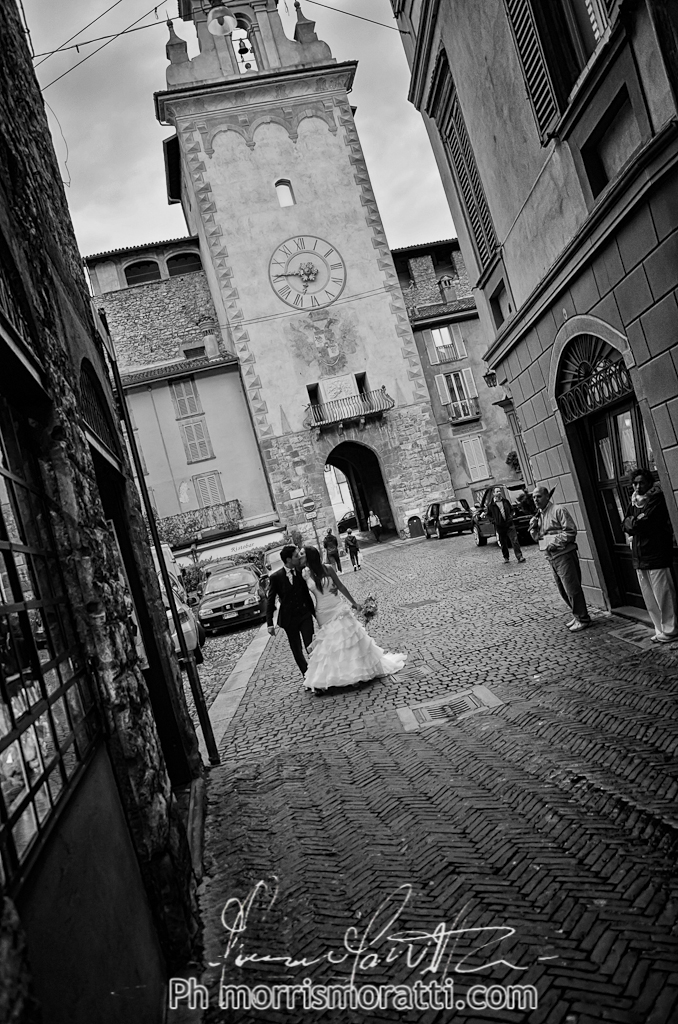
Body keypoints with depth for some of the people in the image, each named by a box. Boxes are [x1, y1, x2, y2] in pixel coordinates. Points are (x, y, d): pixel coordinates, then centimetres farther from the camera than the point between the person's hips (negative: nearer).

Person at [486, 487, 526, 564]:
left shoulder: (505, 501, 5)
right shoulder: (491, 505, -4)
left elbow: (511, 510, 18)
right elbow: (488, 515, 7)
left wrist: (511, 516, 1)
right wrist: (494, 520, -5)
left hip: (509, 525, 1)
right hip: (500, 527, -1)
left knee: (514, 540, -9)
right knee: (503, 543, 9)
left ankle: (519, 556, -9)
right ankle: (506, 557, 25)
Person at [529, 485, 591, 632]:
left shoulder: (558, 510, -10)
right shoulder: (539, 515, 15)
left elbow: (571, 531, -14)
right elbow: (536, 537, 18)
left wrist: (555, 542, -19)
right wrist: (533, 527, 0)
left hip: (564, 555, -8)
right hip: (552, 558, 8)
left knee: (572, 589, -6)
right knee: (563, 591, 14)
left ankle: (583, 619, 5)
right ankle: (578, 616, 27)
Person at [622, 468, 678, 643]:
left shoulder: (657, 498, -8)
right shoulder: (634, 502, 15)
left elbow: (645, 523, -17)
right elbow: (625, 525, 7)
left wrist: (633, 523, -1)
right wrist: (635, 522, -10)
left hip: (656, 555, -7)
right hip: (639, 557, 8)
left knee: (663, 596, -2)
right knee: (649, 599, 12)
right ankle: (660, 630, 21)